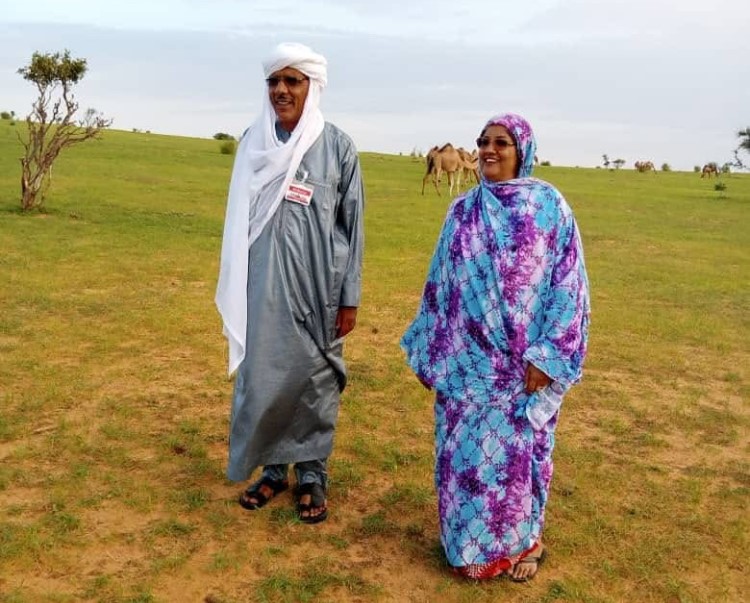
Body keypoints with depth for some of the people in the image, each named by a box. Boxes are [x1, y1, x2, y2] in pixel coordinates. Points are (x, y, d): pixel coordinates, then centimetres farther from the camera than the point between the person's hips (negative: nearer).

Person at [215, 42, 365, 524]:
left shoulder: (337, 146, -4)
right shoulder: (254, 142, 4)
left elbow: (353, 225, -2)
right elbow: (240, 219, 10)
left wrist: (349, 298, -4)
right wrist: (236, 285, 9)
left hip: (317, 286, -2)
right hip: (265, 284, 3)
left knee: (315, 379, 7)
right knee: (261, 377, 9)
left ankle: (312, 476, 23)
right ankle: (272, 468, 27)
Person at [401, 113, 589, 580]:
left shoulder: (550, 208, -4)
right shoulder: (463, 211, 5)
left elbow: (568, 285, -7)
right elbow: (440, 284, 9)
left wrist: (547, 357, -13)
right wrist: (427, 353, 9)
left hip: (526, 362, -2)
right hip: (469, 359, 3)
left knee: (520, 451, 8)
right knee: (466, 451, 7)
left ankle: (523, 542, 30)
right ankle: (472, 545, 27)